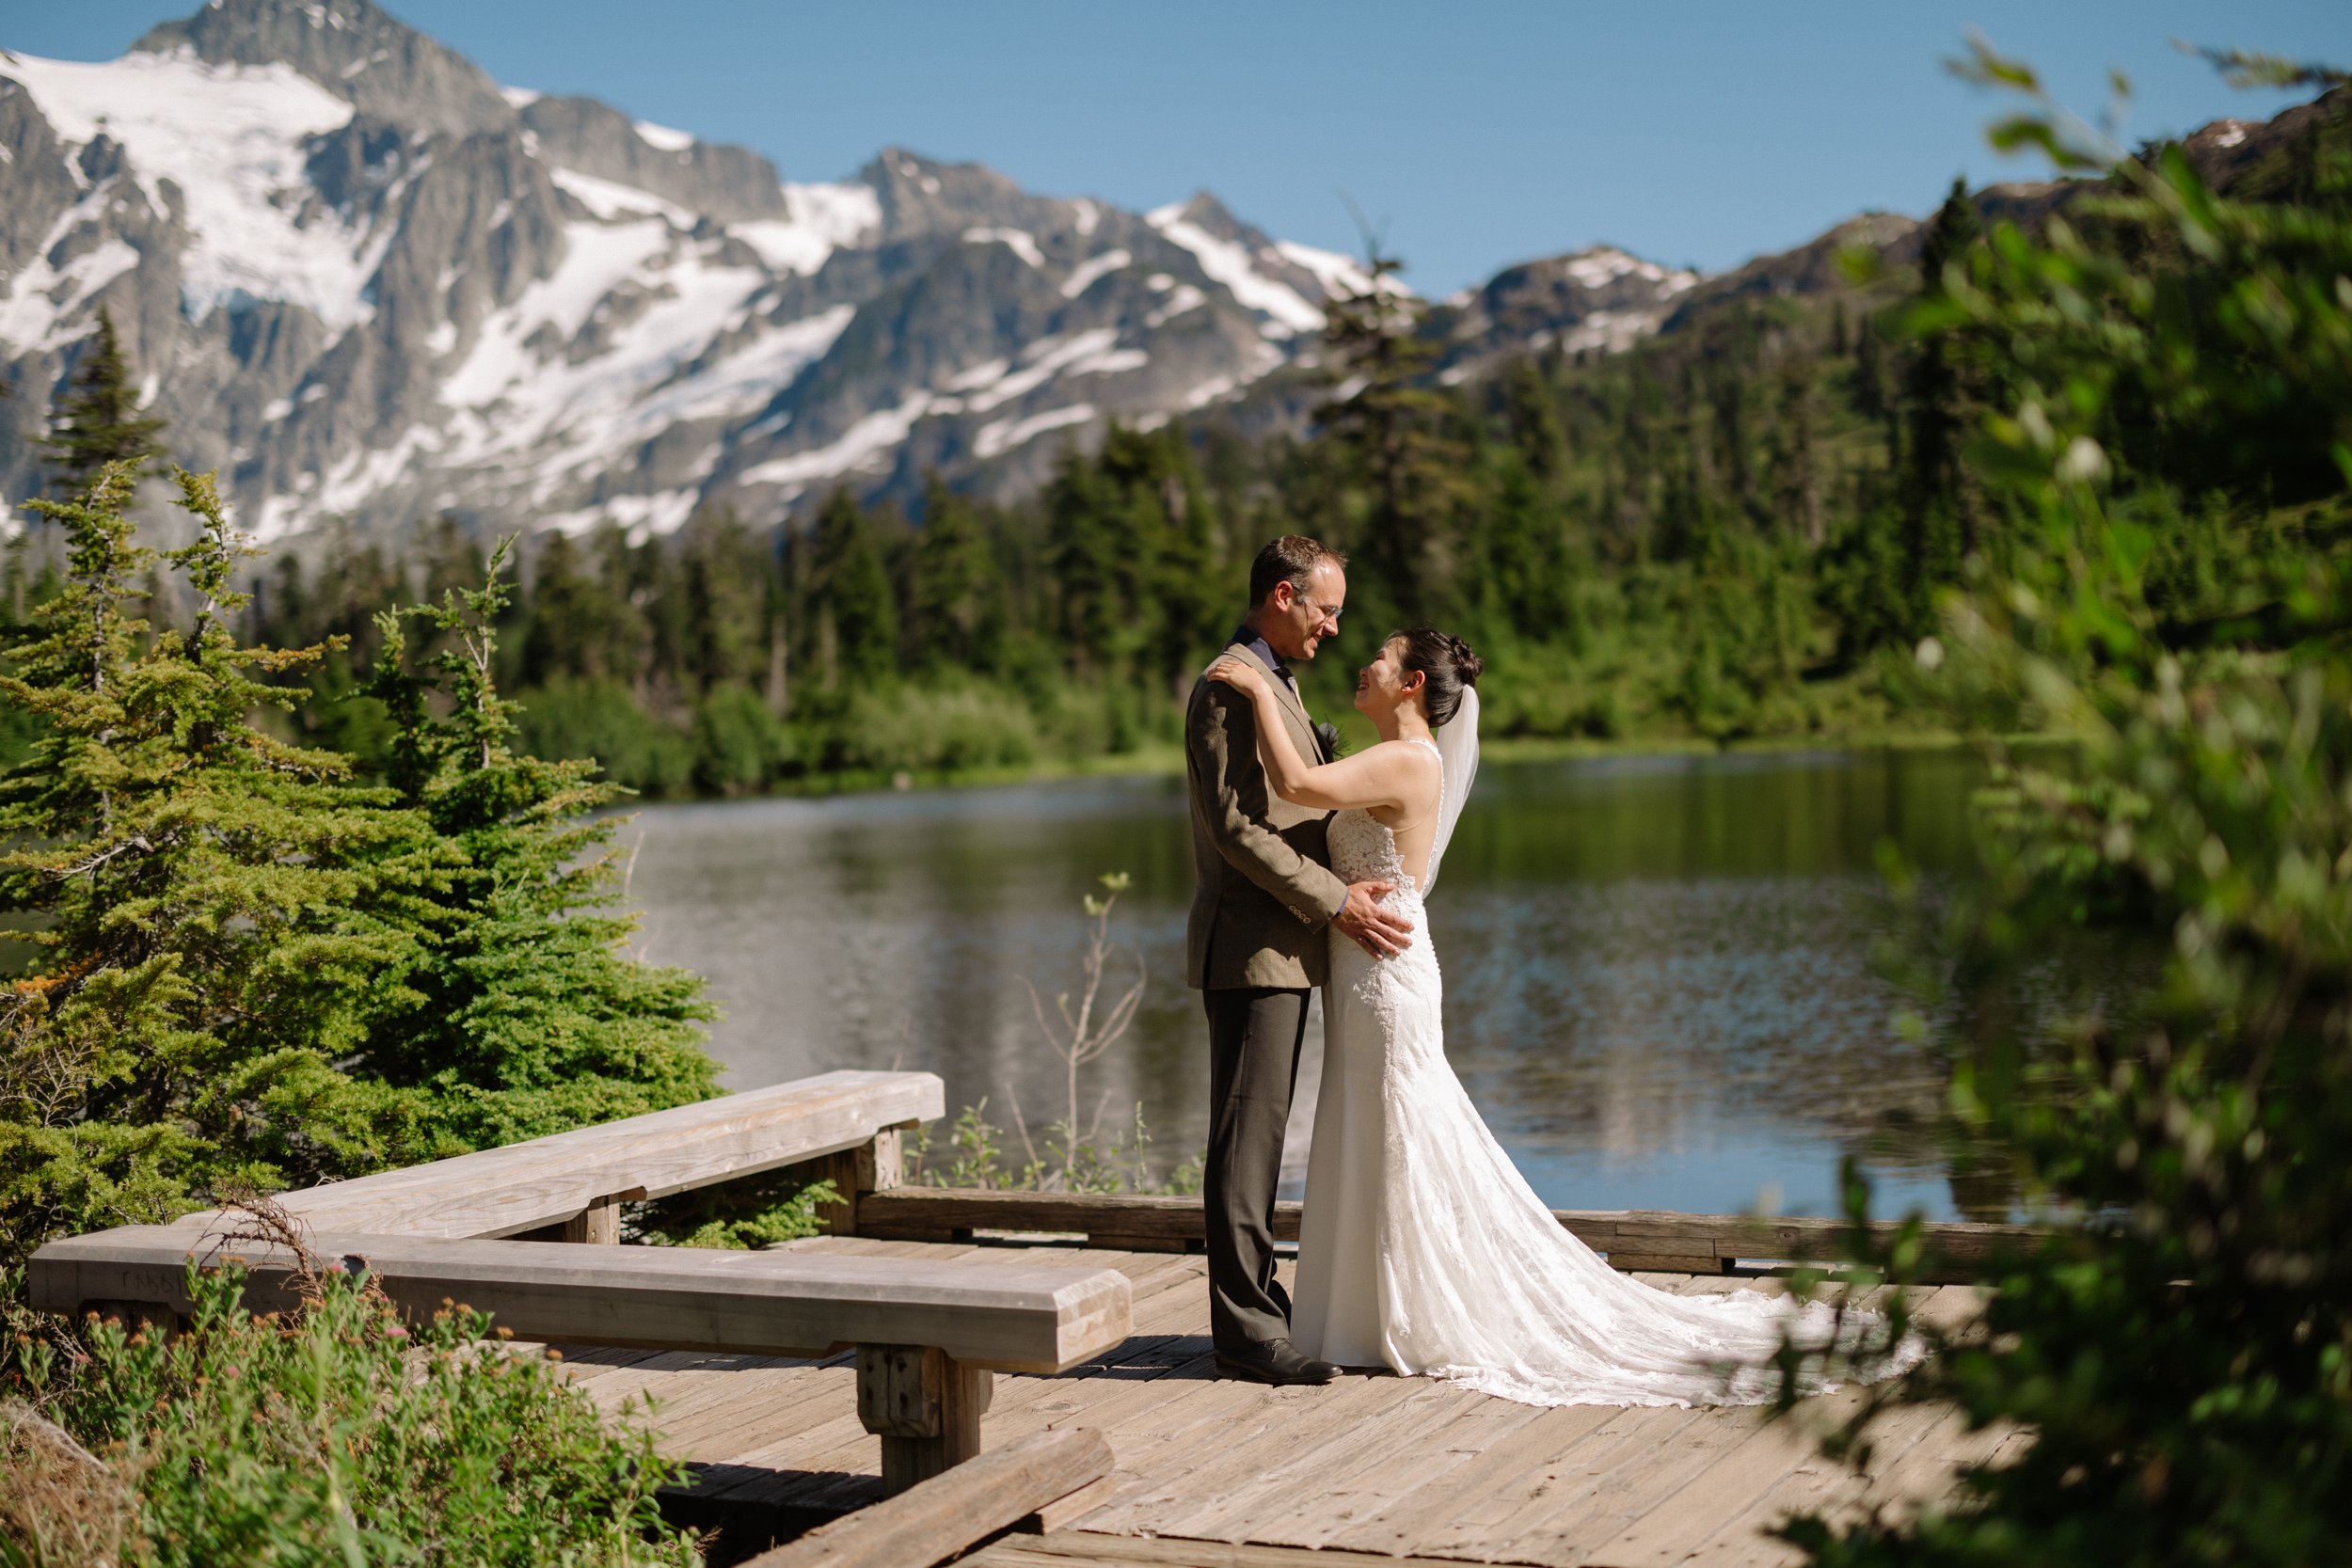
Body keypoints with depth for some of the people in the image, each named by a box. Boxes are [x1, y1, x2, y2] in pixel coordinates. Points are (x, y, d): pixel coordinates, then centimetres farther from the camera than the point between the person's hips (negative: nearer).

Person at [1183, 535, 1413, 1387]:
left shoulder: (1275, 684, 20)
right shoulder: (1229, 686, -14)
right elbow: (1236, 827, -20)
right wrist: (1334, 903, -19)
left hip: (1284, 948, 10)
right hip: (1250, 948, -10)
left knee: (1259, 1136, 13)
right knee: (1245, 1140, -8)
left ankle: (1252, 1304, 19)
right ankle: (1246, 1330, -5)